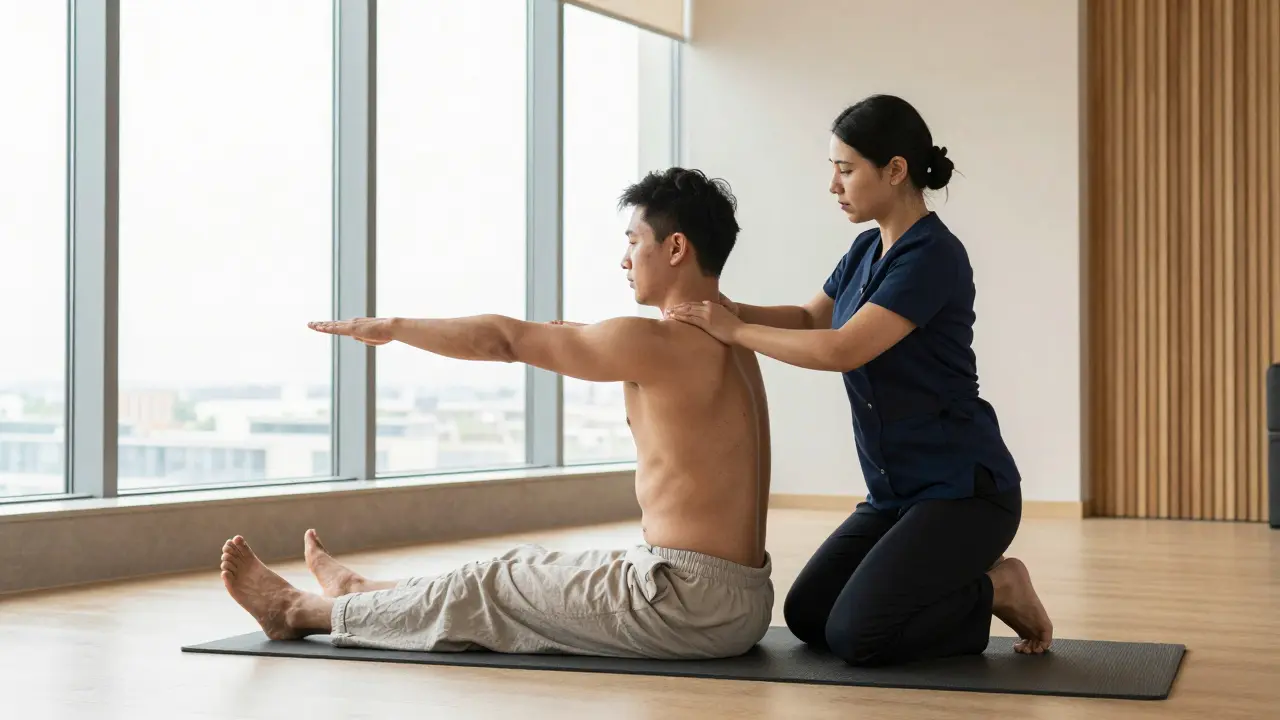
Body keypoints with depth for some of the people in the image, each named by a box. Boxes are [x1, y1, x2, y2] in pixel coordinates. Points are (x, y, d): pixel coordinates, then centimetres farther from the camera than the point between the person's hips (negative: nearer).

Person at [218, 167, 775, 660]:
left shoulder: (658, 345, -17)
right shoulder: (728, 344, 11)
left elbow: (506, 340, -8)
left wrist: (391, 327, 2)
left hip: (687, 604, -8)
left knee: (489, 590, 7)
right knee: (529, 569, 23)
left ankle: (298, 612, 26)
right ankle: (360, 594, 44)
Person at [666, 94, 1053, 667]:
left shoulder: (933, 255, -19)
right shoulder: (868, 250, 9)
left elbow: (842, 350, -26)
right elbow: (810, 320, 21)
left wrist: (734, 331, -17)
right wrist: (728, 309, 3)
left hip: (964, 489, -9)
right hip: (896, 492, 9)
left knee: (856, 634, -19)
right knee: (806, 615, 3)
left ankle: (995, 592, 3)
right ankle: (964, 584, 15)